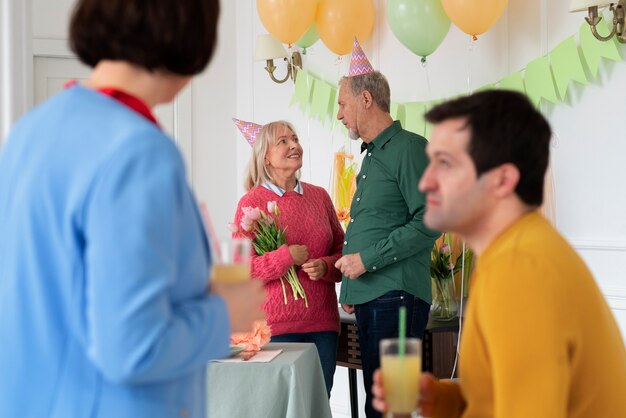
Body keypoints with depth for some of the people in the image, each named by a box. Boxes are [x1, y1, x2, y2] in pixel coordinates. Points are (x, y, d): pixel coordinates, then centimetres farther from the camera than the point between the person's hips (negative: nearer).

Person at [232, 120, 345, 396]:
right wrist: (288, 257, -15)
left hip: (323, 323, 4)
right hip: (276, 326, -4)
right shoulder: (252, 202, -3)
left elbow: (342, 251, 16)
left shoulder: (319, 196, 10)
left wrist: (325, 267, -5)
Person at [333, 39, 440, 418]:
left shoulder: (409, 148, -7)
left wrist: (368, 259, -14)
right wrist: (350, 288, 19)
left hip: (397, 297, -9)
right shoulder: (371, 156, 21)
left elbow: (429, 222, -16)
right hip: (368, 299, 9)